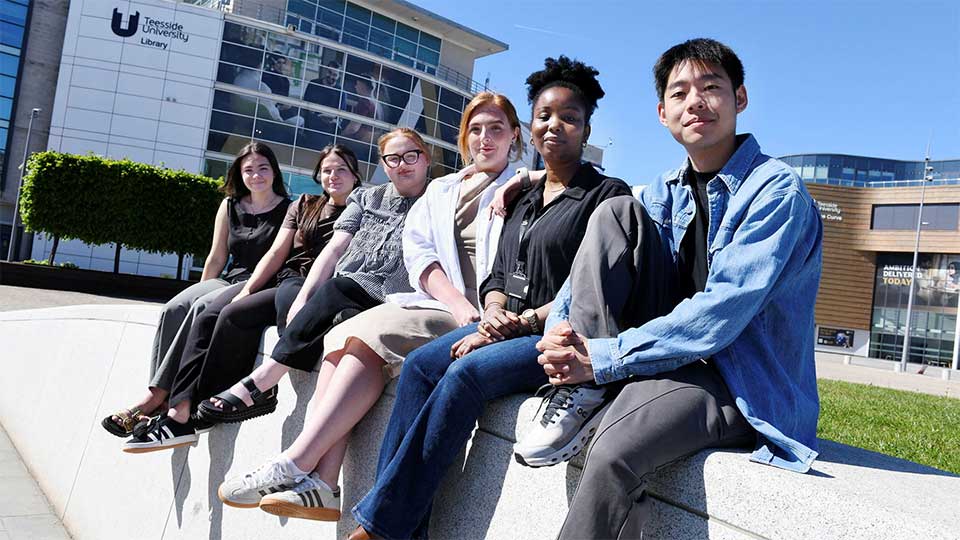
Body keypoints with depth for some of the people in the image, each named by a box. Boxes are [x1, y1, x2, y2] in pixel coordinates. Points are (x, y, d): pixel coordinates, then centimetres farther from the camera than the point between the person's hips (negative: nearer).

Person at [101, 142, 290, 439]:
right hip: (229, 281, 5)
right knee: (174, 309, -22)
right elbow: (216, 259, 17)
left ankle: (156, 395, -26)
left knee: (203, 309, -30)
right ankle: (161, 401, -28)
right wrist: (200, 292, 11)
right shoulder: (230, 206, 15)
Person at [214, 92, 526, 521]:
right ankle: (320, 484, -29)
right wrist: (457, 303, -12)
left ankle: (296, 464, -27)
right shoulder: (440, 190, 23)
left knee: (368, 335, -27)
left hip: (485, 318, -5)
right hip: (436, 305, 5)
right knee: (341, 337, -22)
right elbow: (418, 251, 6)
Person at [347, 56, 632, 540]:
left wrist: (525, 321, -16)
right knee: (420, 364, -15)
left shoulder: (608, 194, -1)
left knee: (468, 372, -29)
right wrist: (494, 314, -4)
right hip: (509, 327, 7)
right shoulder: (523, 200, 21)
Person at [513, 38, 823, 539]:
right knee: (616, 211, -11)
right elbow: (589, 266, 6)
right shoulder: (665, 193, 9)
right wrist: (558, 330, -14)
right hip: (671, 343, 7)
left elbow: (722, 311, -23)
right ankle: (582, 391, -16)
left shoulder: (778, 190, -12)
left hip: (740, 374, -6)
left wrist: (604, 357, -26)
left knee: (612, 453, -37)